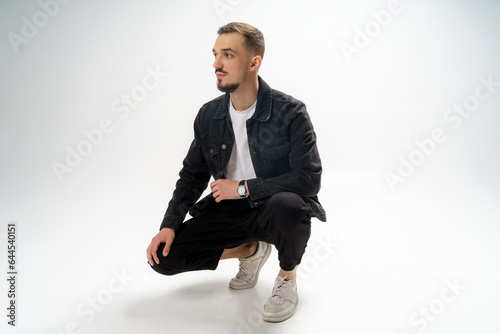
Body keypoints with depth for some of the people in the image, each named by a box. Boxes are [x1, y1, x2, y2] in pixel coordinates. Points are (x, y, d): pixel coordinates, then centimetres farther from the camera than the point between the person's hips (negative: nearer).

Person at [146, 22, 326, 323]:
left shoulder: (291, 112, -16)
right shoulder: (209, 115, -1)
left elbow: (309, 178, -22)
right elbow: (193, 174, 8)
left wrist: (243, 188, -21)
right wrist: (170, 225, -4)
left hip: (274, 209, -4)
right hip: (229, 210, 5)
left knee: (286, 204, -40)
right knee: (163, 256, -7)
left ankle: (288, 275, -5)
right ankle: (250, 250, 14)